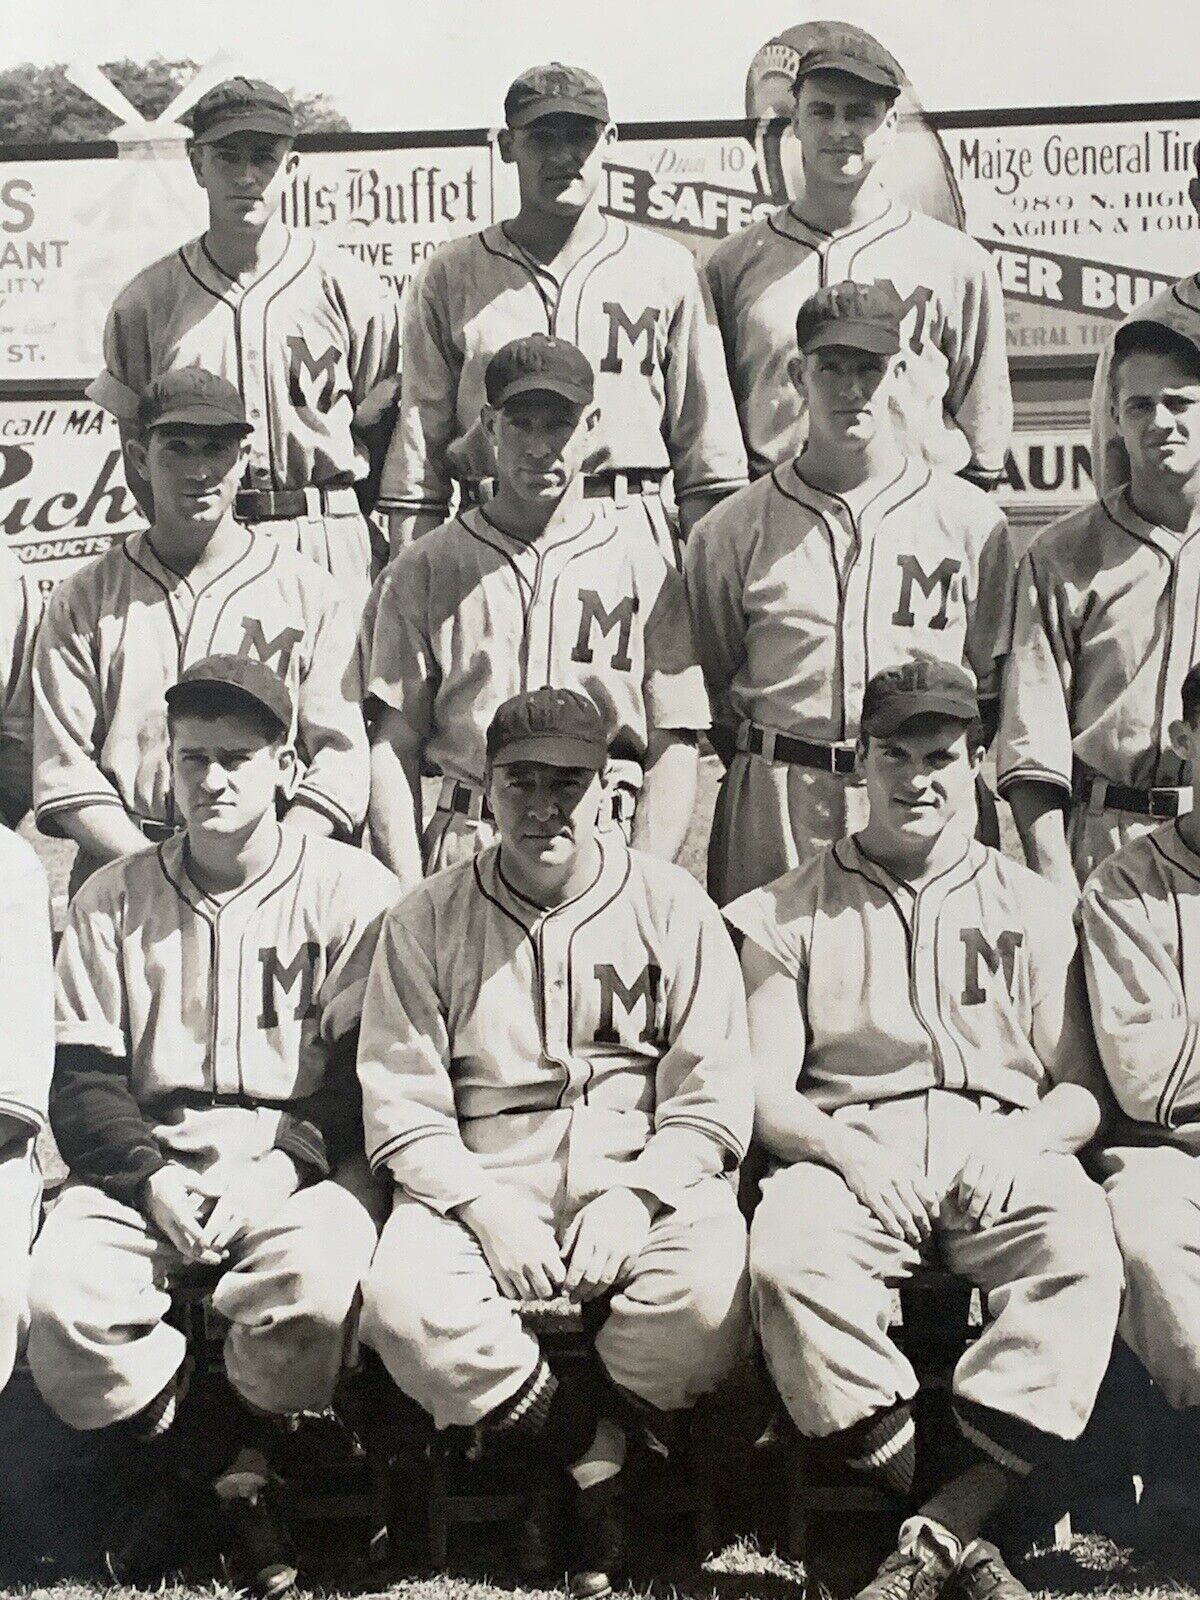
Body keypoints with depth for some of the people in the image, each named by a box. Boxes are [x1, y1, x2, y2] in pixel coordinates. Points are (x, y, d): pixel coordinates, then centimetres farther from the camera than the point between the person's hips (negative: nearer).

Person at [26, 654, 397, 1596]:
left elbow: (364, 1071, -1)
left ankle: (250, 1463, -2)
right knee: (62, 1301, -27)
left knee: (313, 1287, -34)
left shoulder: (352, 891, 4)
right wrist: (149, 1174, -11)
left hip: (305, 1156, -2)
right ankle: (191, 1454, 1)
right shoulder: (113, 901, 12)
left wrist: (279, 1166, -16)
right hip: (148, 1158, 2)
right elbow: (82, 1080, 7)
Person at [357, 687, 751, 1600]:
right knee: (403, 1302, -31)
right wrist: (487, 1207, -13)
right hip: (481, 1185, 1)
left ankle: (584, 1446, -2)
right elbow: (401, 1109, 2)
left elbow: (711, 1099, 2)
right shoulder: (427, 923, 7)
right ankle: (595, 1455, -8)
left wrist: (635, 1198, -14)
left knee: (709, 1295, -33)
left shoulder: (672, 908, 7)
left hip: (646, 1180, 0)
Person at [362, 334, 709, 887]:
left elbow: (672, 748, 5)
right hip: (461, 852, 0)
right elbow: (393, 744, 6)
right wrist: (409, 897, -4)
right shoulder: (423, 570, 10)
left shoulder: (646, 570, 9)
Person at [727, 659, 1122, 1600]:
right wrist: (846, 1150, -12)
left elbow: (1085, 1088, 14)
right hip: (853, 1145, 0)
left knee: (1082, 1255, -34)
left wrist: (1028, 1140, -9)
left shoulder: (1035, 910, 21)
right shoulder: (791, 912, 18)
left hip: (1000, 1144, 1)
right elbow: (764, 1090, 8)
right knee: (788, 1256, -35)